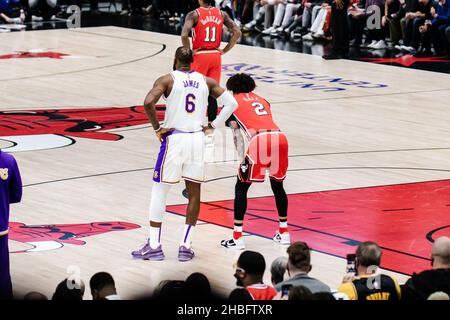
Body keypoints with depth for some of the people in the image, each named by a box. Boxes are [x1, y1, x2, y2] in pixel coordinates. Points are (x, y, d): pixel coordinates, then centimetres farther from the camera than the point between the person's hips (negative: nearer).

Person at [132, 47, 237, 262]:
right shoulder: (206, 81, 8)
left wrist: (157, 128, -7)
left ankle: (154, 246, 6)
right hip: (197, 139, 3)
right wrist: (213, 125, 7)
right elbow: (231, 103, 4)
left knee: (159, 192, 8)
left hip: (174, 138, -3)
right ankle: (185, 246, 8)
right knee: (194, 193, 11)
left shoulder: (167, 80, -4)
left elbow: (148, 103, -19)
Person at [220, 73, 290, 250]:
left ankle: (237, 237, 2)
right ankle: (284, 232, 28)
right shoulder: (261, 100, 33)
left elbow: (237, 134, 14)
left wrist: (243, 158, 17)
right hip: (280, 137, 5)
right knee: (277, 185, 25)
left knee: (241, 187, 8)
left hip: (259, 140, -5)